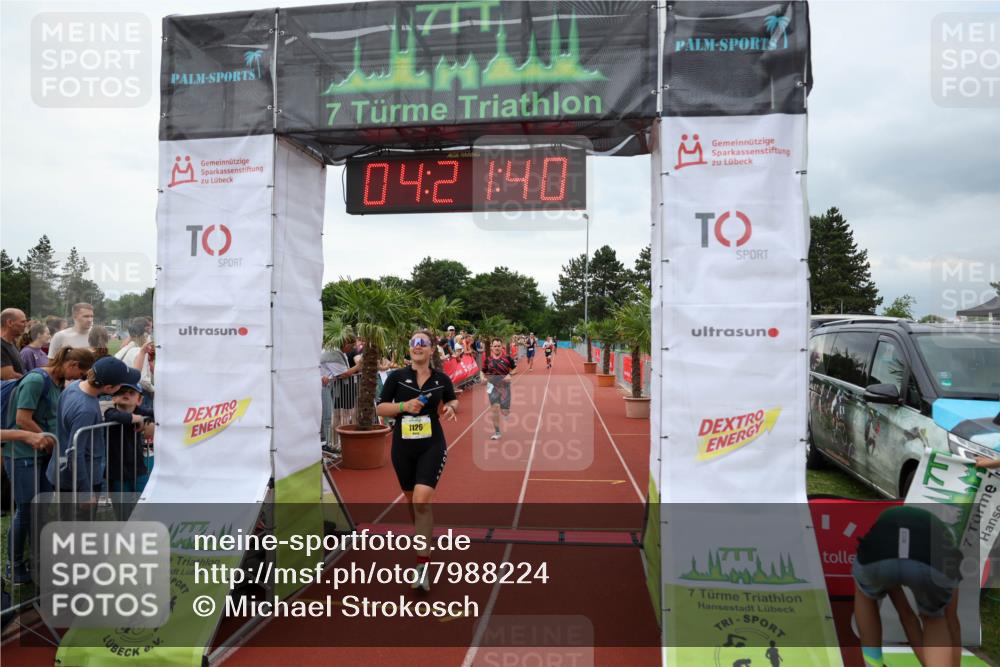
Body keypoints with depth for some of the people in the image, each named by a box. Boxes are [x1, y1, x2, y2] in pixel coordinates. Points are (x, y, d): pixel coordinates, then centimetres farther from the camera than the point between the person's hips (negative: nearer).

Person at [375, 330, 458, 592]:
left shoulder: (441, 379, 0)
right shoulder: (396, 376, -3)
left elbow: (452, 399, 18)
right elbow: (380, 408, -1)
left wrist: (450, 408, -5)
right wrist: (404, 405, -17)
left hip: (432, 445, -2)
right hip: (402, 446, 2)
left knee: (421, 500, -16)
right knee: (411, 499, 15)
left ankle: (423, 565, -9)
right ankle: (422, 534, 44)